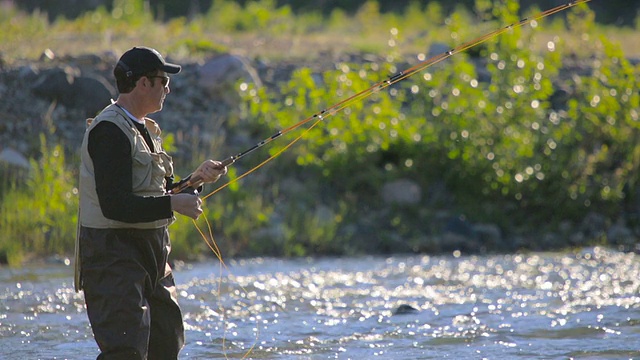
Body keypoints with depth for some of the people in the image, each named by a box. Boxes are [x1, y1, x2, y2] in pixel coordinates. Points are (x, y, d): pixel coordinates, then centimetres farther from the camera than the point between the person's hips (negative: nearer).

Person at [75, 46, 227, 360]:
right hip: (115, 254, -10)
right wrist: (174, 204, -21)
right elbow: (116, 206, -25)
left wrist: (195, 178, 10)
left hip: (151, 253, 10)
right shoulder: (109, 131, -16)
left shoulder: (145, 130, 17)